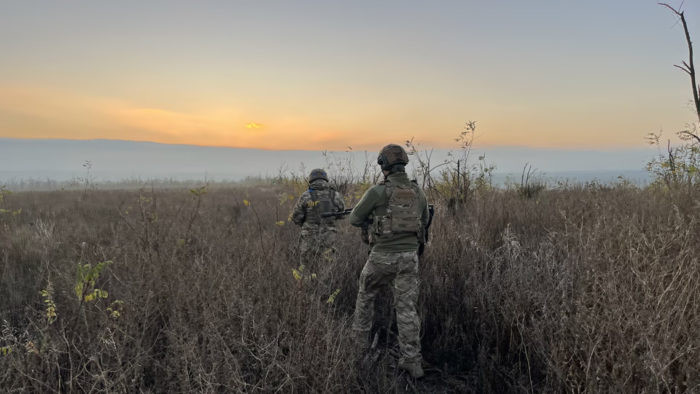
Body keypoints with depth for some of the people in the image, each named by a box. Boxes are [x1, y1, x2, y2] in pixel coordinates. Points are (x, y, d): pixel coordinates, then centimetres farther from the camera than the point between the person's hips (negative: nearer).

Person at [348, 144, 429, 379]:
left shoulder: (378, 192, -10)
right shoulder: (418, 193, 5)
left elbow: (355, 219, -1)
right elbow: (424, 221, 21)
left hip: (382, 256, -3)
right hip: (409, 257, 4)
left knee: (365, 297, 21)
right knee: (406, 308, 8)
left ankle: (360, 343, 33)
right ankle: (412, 361, 7)